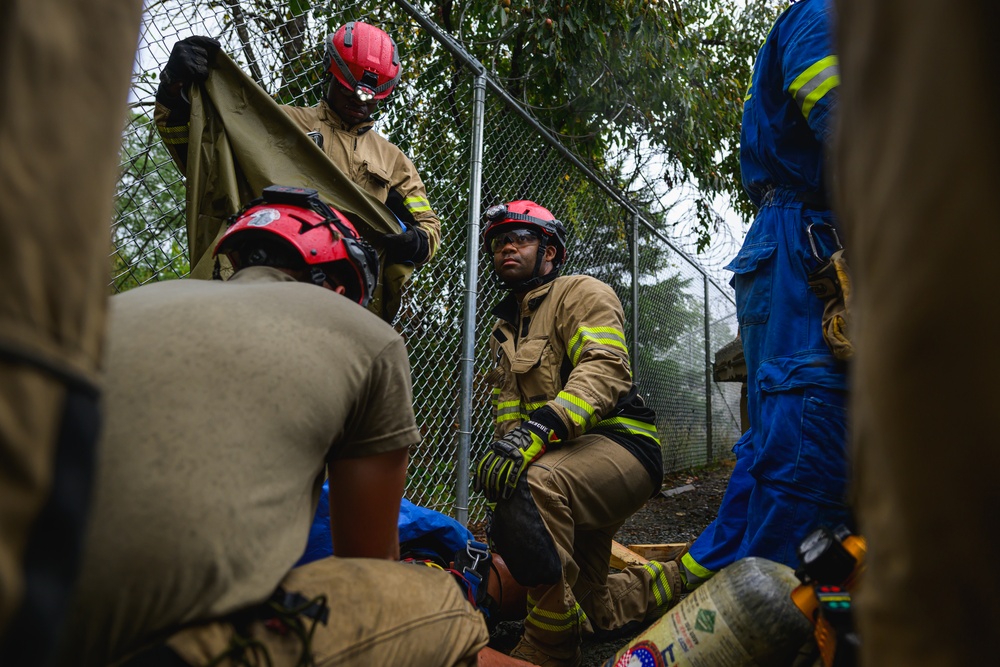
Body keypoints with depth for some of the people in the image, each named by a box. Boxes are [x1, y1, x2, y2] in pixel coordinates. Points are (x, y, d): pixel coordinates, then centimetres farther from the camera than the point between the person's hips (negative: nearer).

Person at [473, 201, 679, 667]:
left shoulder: (581, 292, -4)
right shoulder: (504, 330, 21)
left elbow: (605, 370, -22)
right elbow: (508, 406, 10)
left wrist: (539, 428, -37)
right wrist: (507, 444, -12)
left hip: (618, 444, -8)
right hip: (567, 461, 9)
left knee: (533, 487, -40)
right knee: (593, 610, 15)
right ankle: (684, 579, 37)